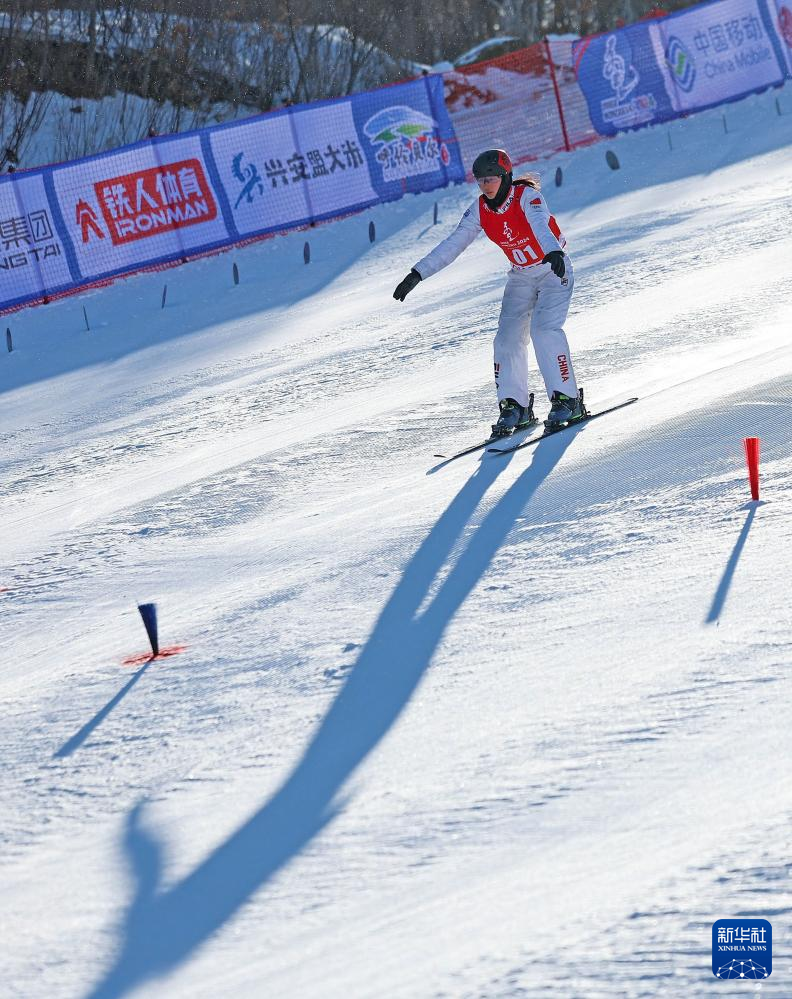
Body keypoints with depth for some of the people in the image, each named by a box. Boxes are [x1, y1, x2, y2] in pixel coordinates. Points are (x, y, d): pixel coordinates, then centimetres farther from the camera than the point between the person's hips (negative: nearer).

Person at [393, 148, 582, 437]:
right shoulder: (480, 209, -7)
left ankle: (567, 400, -17)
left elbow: (540, 224, -44)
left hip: (553, 270, -6)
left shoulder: (527, 196, -24)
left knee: (544, 329, -23)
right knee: (508, 337, -7)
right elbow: (452, 245, -6)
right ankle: (515, 406, 2)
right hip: (521, 277, 6)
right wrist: (417, 274, -13)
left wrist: (553, 252, -65)